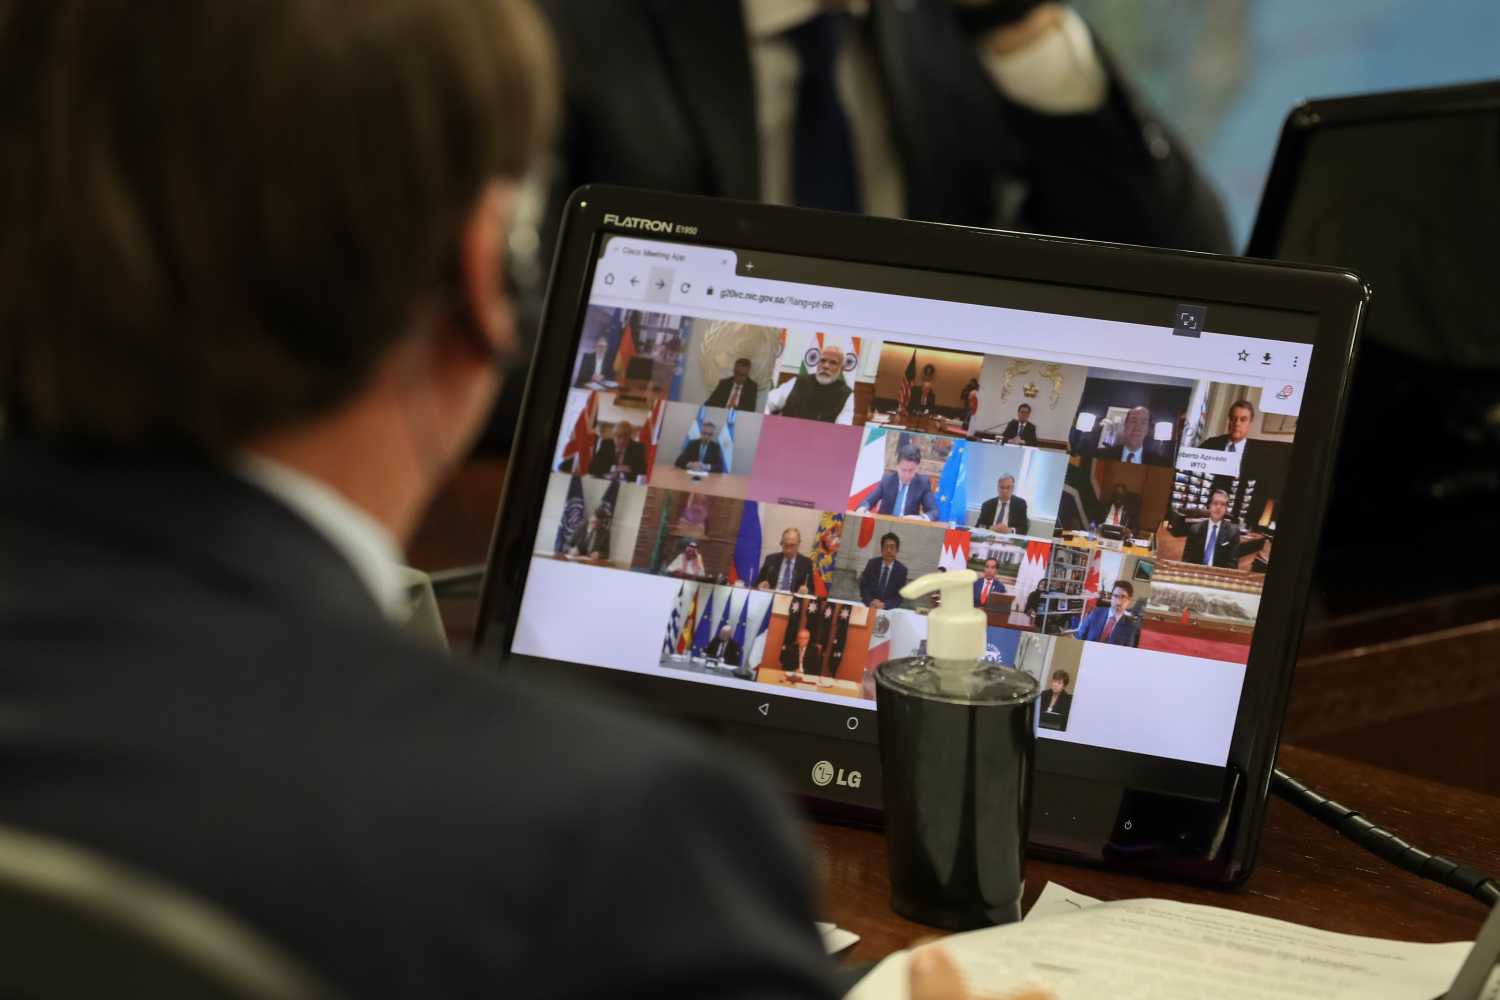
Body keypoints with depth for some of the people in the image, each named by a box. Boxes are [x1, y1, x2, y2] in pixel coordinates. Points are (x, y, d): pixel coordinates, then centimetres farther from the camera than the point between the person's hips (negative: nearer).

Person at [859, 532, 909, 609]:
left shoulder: (901, 570, -2)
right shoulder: (872, 564, 2)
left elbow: (899, 596, -2)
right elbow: (863, 587, 3)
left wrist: (884, 605, -18)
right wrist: (871, 602, -15)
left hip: (888, 608, -1)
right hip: (869, 606, 1)